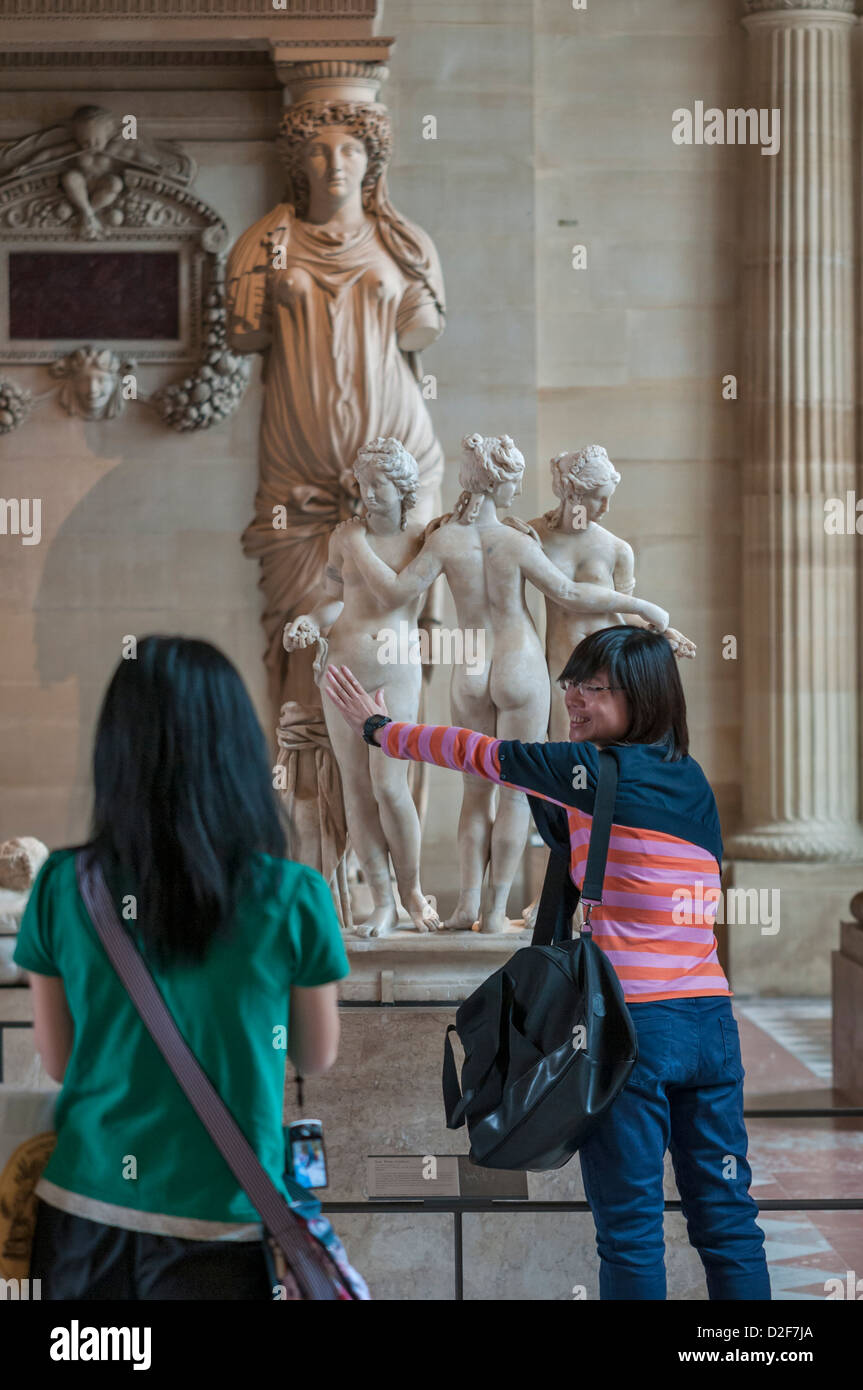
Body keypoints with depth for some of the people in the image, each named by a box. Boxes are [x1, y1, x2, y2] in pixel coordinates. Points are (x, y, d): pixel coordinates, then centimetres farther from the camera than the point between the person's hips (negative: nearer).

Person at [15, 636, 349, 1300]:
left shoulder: (62, 887, -7)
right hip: (215, 1228, -2)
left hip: (81, 1219, 2)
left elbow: (58, 1062, 6)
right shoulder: (292, 898, -13)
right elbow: (317, 1060, 4)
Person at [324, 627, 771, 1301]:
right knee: (726, 1217, 9)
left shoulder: (601, 770, -6)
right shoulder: (693, 780, 12)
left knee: (630, 1226, 1)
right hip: (710, 1018, 7)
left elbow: (483, 754, 5)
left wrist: (378, 727, 17)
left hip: (632, 1019, -6)